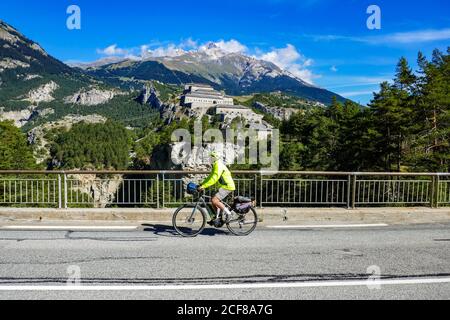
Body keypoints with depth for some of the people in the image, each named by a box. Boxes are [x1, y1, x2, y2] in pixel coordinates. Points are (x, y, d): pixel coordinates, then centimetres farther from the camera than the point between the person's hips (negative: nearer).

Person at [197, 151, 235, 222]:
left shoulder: (219, 165, -16)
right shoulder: (215, 166, 17)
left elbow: (213, 179, -27)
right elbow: (210, 177, 19)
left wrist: (203, 186, -28)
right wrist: (201, 184, 10)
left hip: (227, 187, -10)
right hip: (224, 186, 10)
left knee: (214, 200, -20)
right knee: (213, 200, 10)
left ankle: (227, 213, -9)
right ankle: (217, 217, 19)